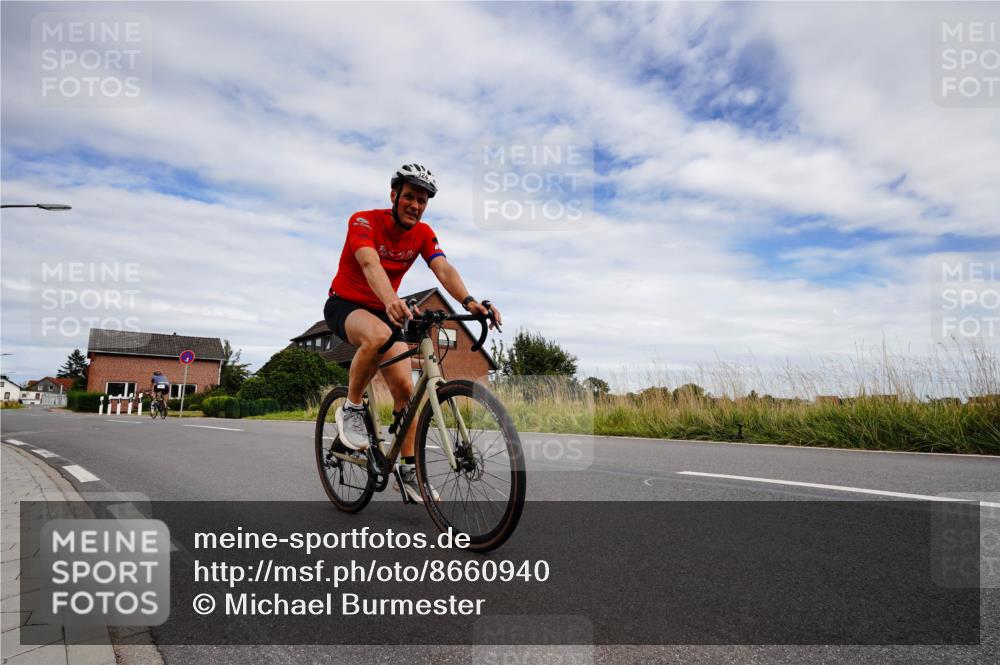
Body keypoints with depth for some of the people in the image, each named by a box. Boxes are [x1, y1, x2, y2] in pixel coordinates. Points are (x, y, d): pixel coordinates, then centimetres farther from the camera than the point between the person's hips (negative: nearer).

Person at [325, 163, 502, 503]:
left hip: (382, 311, 5)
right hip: (344, 305, -5)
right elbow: (370, 264, -40)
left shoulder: (423, 233, -7)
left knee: (404, 387, -8)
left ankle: (408, 471, 6)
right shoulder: (364, 221, -20)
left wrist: (468, 301, -44)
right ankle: (352, 408, -15)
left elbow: (443, 269, -24)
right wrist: (392, 301, -60)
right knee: (377, 336, -40)